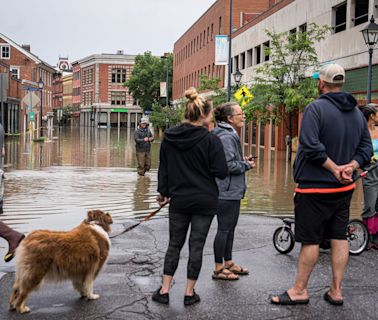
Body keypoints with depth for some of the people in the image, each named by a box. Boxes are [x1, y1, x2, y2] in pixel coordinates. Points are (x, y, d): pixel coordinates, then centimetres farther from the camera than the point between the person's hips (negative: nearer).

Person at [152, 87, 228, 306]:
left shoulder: (169, 137, 0)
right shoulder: (211, 140, -14)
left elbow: (163, 169, 7)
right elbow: (222, 172, -12)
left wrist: (164, 192, 17)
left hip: (179, 200, 3)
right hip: (205, 201, -3)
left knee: (175, 244, 14)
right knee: (197, 246, 6)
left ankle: (164, 290, 15)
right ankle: (190, 293, 14)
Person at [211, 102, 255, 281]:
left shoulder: (231, 135, 16)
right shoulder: (226, 137, -18)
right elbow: (228, 165, -23)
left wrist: (243, 161, 9)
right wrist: (247, 165, -10)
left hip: (232, 191, 11)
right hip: (226, 192, -11)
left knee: (230, 227, 17)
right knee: (224, 229, -2)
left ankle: (228, 263, 29)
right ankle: (219, 269, 8)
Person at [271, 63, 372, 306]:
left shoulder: (316, 108, -15)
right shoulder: (357, 112, 9)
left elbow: (311, 146, -25)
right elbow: (366, 147, 9)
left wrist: (334, 168, -17)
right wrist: (350, 166, -5)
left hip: (315, 187, -6)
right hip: (344, 187, 7)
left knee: (310, 239, 1)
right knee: (339, 237, 11)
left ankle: (299, 290, 12)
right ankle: (336, 291, 17)